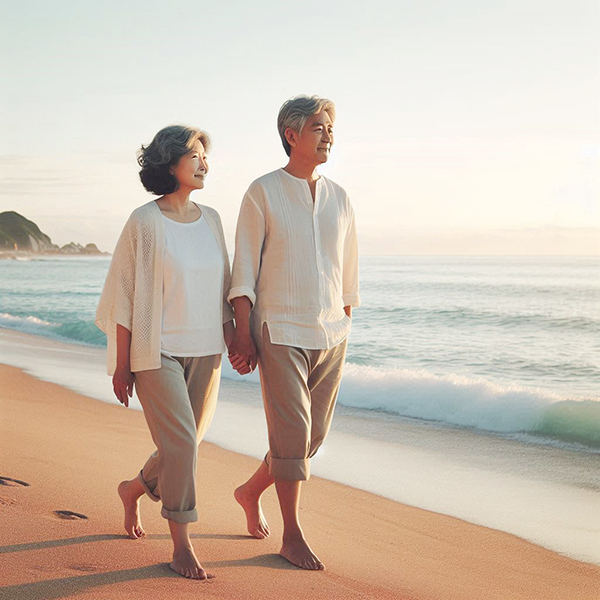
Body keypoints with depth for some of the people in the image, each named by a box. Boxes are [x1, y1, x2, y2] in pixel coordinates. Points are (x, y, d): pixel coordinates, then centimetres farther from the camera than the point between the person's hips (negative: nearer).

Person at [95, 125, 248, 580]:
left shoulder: (211, 219, 8)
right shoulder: (144, 222, -8)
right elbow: (124, 295, -7)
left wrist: (234, 342, 8)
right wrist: (121, 365, -8)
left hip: (204, 354, 6)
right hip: (157, 352, -6)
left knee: (185, 445, 12)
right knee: (181, 444, -12)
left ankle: (134, 490, 41)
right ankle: (182, 546, 0)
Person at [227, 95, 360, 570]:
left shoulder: (338, 198, 10)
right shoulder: (263, 193, -4)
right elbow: (244, 268, -5)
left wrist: (344, 326, 13)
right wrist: (243, 333, -10)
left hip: (330, 335, 5)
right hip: (281, 333, -5)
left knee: (313, 434, 10)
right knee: (291, 434, -5)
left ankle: (251, 492, 33)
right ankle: (292, 535, 7)